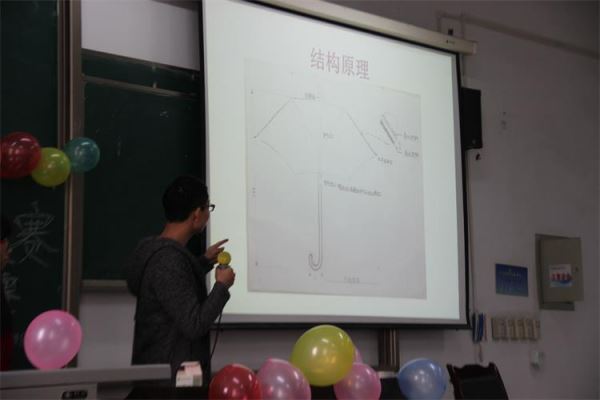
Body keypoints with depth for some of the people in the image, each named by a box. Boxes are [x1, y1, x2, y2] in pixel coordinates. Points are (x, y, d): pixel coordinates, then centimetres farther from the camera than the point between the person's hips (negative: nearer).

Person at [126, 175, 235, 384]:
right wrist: (221, 286, -12)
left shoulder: (151, 248, 6)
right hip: (172, 376, -10)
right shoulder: (169, 261, -24)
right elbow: (193, 326, -25)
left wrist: (204, 262, 22)